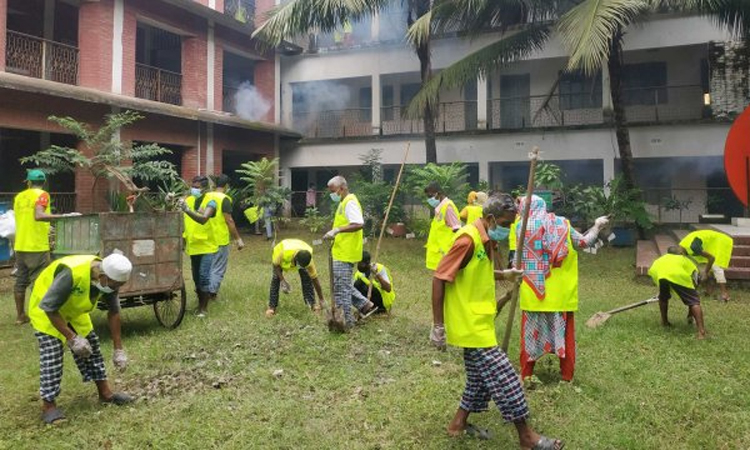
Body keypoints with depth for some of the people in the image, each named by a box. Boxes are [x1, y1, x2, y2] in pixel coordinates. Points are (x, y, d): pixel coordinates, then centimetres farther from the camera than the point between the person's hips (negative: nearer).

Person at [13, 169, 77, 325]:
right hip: (37, 246, -7)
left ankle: (20, 315, 20)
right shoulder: (41, 195, -9)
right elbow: (39, 216, -26)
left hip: (20, 245, 7)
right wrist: (64, 216, -33)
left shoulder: (19, 197, 12)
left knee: (21, 281, 13)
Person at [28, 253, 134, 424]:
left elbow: (113, 312, -8)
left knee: (91, 346, 6)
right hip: (45, 309, -7)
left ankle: (105, 392, 17)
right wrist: (72, 338, -30)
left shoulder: (108, 277, -19)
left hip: (73, 311, 7)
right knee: (51, 355, -14)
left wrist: (118, 349, -7)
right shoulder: (71, 273, -41)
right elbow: (49, 308, -32)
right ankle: (48, 405, -1)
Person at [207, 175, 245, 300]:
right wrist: (237, 238, -11)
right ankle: (212, 292, 5)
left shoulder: (206, 197, 5)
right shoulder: (224, 199, -13)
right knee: (218, 268, 5)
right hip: (220, 239, -6)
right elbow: (229, 221, -17)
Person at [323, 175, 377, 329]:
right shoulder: (344, 202, 15)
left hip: (345, 253, -10)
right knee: (342, 285, 19)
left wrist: (337, 230, -32)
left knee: (341, 287, -2)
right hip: (342, 252, 10)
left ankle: (346, 321, 8)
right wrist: (334, 234, 14)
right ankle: (364, 304, 24)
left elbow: (358, 224, -29)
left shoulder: (350, 202, -16)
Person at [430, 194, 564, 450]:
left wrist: (504, 275, 14)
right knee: (503, 378, -4)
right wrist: (438, 326, -20)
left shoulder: (485, 240, 10)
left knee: (480, 376, 17)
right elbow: (439, 278, -21)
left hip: (478, 323, 10)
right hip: (471, 324, -10)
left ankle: (459, 424, 31)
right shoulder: (468, 239, -20)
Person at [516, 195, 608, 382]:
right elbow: (585, 242, 5)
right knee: (564, 332, 12)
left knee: (530, 332, 9)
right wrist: (597, 226, 20)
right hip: (560, 291, 1)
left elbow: (520, 256, 4)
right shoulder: (561, 224, -2)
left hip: (533, 290, 0)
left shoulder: (522, 226, -4)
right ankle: (567, 375, 19)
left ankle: (526, 374, 13)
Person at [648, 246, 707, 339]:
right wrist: (690, 315, 46)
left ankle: (664, 321, 40)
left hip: (656, 271, 3)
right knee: (694, 301, 8)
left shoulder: (663, 258, 46)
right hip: (676, 274, -3)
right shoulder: (687, 261, 38)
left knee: (663, 297, 33)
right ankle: (701, 332, -2)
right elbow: (692, 285, 39)